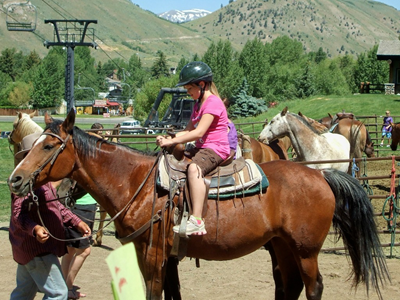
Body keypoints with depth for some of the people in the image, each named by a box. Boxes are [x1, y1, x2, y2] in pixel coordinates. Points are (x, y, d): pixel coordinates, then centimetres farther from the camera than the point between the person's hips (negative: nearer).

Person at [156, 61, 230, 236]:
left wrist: (172, 141, -21)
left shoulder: (213, 103, -12)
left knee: (194, 168, -37)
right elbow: (189, 130, 17)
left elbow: (199, 132, -21)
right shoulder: (199, 104, 20)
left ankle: (196, 220, -46)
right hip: (202, 148, 11)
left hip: (216, 149, -11)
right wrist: (169, 139, 0)